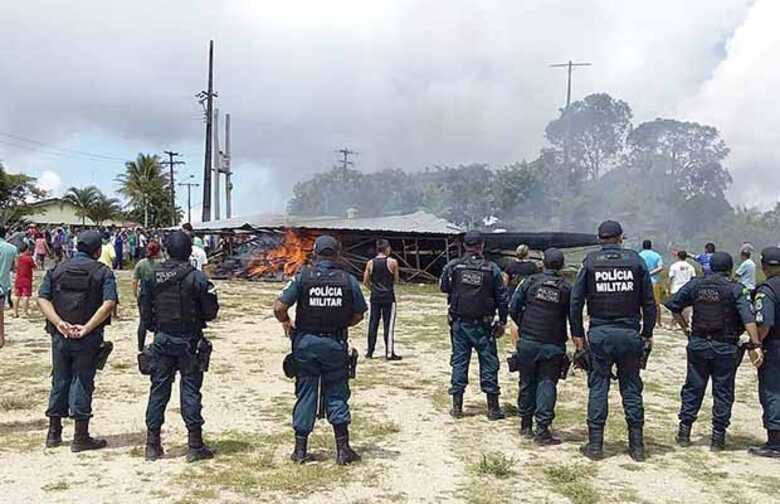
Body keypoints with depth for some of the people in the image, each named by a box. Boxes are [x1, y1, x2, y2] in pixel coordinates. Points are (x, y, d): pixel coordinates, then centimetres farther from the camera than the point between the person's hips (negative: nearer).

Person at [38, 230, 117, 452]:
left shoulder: (57, 269, 8)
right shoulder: (102, 272, -4)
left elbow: (42, 299, -2)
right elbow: (108, 303, -17)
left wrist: (59, 323, -10)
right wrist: (87, 327, -17)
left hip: (60, 336, 4)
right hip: (88, 340, -4)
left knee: (59, 382, 15)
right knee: (82, 383, 3)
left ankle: (54, 433, 26)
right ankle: (81, 437, 9)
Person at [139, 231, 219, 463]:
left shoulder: (152, 276, 0)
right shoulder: (196, 278, -13)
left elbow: (144, 311, 5)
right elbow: (210, 313, -9)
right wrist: (210, 294, 13)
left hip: (162, 340, 3)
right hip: (189, 341, -3)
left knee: (158, 390, 11)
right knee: (190, 391, 3)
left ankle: (152, 444, 17)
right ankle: (195, 446, 7)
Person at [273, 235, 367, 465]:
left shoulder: (302, 277, -7)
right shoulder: (348, 280, -4)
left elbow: (279, 308, -12)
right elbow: (358, 315, 4)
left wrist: (286, 323, 8)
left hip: (306, 342, 0)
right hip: (336, 343, 0)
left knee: (305, 394, 10)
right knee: (336, 394, 11)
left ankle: (300, 450, 16)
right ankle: (343, 449, 13)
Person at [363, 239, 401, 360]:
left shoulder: (370, 263, 2)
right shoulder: (392, 262, -7)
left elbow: (365, 282, 5)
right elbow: (396, 279, 1)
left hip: (375, 297, 3)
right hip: (388, 297, -3)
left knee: (372, 324, 10)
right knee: (389, 325, 1)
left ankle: (369, 352, 14)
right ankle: (389, 353, 2)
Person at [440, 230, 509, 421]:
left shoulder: (453, 266, -5)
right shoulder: (492, 269, -7)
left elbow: (443, 286, 11)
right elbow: (502, 298, -2)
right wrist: (502, 322, 8)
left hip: (459, 323, 2)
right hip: (482, 325, -1)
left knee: (459, 362, 10)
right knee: (489, 364, 7)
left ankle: (457, 407, 12)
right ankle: (493, 408, 11)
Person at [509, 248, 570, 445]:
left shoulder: (531, 281, -2)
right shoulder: (567, 288, -2)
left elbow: (513, 308, 0)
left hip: (528, 342, 1)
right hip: (553, 345, -1)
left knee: (527, 382, 13)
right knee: (547, 384, 4)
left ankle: (526, 425, 24)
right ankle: (542, 429, -4)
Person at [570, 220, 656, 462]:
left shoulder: (590, 262, 0)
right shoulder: (635, 260, 2)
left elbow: (576, 300, -1)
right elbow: (649, 301, 3)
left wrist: (578, 334, 5)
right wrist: (647, 333, 10)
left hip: (600, 333, -1)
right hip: (630, 333, 1)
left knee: (598, 386, 6)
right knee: (631, 387, 10)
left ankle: (595, 444, 8)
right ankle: (637, 445, 16)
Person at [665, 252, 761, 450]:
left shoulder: (695, 285, 1)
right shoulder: (736, 289, -8)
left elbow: (673, 306, 5)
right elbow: (748, 319, -18)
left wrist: (685, 328, 12)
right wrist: (756, 345, -20)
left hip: (698, 344, 3)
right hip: (726, 347, -2)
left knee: (693, 388, 13)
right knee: (723, 392, 9)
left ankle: (684, 432, 16)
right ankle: (718, 437, 12)